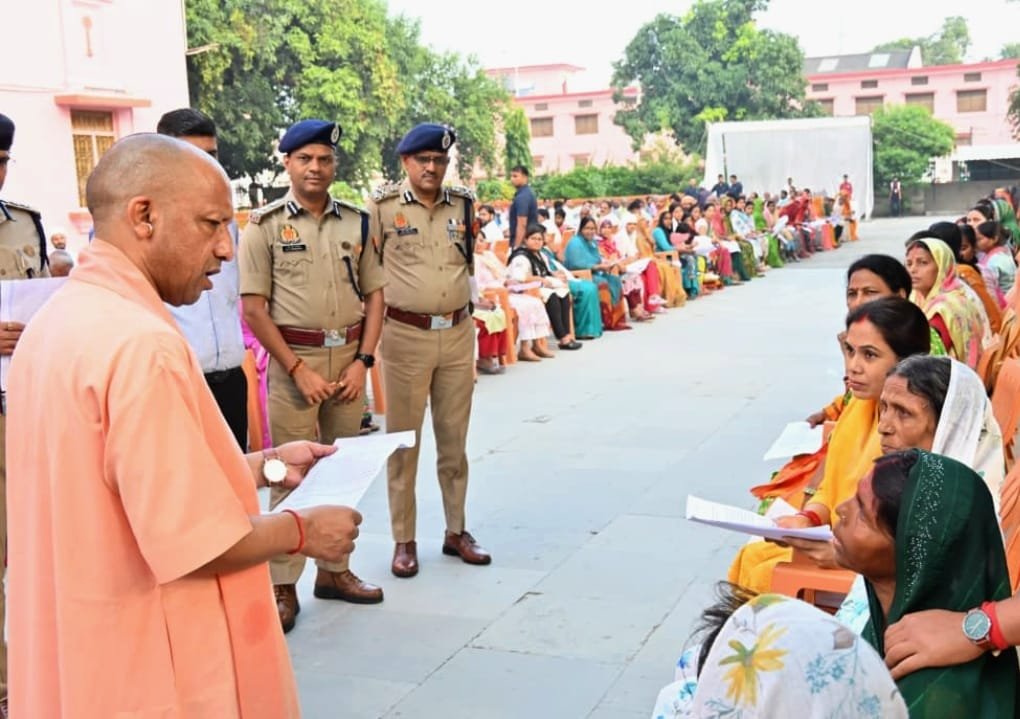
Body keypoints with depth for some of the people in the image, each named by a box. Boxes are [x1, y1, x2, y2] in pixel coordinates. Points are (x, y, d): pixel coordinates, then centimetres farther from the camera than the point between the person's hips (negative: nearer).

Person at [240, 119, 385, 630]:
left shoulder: (355, 222, 8)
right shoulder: (265, 225, -3)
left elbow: (374, 295, 10)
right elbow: (254, 307, -7)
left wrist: (362, 361, -1)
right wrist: (299, 369, -11)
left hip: (349, 358, 4)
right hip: (294, 359, -4)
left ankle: (334, 569, 25)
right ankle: (283, 586, 8)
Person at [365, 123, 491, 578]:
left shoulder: (464, 204, 6)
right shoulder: (382, 207, -6)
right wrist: (379, 310, -1)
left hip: (458, 333, 4)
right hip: (406, 336, -4)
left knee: (454, 439, 12)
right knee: (403, 441, 5)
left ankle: (456, 531, 25)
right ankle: (404, 540, 15)